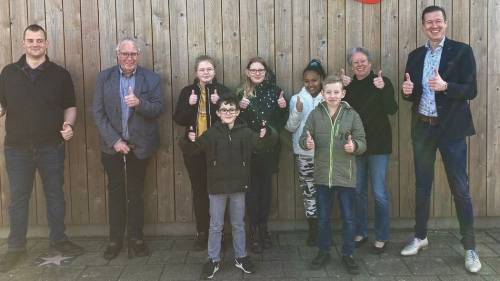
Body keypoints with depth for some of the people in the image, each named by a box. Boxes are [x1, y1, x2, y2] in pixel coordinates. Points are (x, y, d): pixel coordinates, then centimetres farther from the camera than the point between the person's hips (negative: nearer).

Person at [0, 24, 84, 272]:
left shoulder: (60, 74, 3)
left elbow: (70, 106, 7)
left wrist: (68, 125, -11)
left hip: (51, 147, 0)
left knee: (55, 194, 9)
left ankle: (58, 240, 25)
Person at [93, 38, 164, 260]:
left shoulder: (151, 78, -1)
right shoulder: (104, 77, 0)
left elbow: (158, 108, -5)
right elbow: (98, 112, -4)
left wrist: (139, 103, -26)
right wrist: (114, 140, -12)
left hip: (139, 146, 0)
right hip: (112, 145, 1)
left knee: (136, 192, 9)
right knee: (115, 192, 9)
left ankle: (136, 238, 20)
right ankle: (115, 240, 19)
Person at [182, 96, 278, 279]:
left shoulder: (245, 132, -2)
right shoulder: (212, 133, -3)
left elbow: (263, 144, -5)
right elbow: (192, 150, -5)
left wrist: (266, 135, -28)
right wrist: (190, 140, -28)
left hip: (238, 185, 1)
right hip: (217, 186, -1)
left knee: (239, 225, 15)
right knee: (215, 226, 9)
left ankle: (241, 257, 29)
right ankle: (213, 260, 21)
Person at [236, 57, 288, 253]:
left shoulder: (274, 91, 4)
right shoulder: (242, 93, 2)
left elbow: (282, 120, 7)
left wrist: (283, 108, -12)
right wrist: (241, 108, -18)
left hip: (270, 147, 1)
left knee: (266, 187, 10)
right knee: (253, 188, 1)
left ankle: (263, 228, 23)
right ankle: (254, 232, 11)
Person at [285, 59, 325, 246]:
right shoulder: (297, 99, 4)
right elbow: (290, 127, 1)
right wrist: (297, 111, -15)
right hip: (304, 153, 1)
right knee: (309, 191, 4)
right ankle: (313, 230, 17)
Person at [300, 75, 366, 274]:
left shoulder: (352, 115, -3)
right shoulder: (315, 114, 1)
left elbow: (362, 143, -4)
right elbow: (304, 137, 2)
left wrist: (354, 146, -26)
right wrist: (307, 142, -21)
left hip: (345, 176, -1)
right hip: (322, 176, 1)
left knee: (348, 218, 8)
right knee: (323, 217, 15)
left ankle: (348, 255, 24)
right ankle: (323, 252, 31)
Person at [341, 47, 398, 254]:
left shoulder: (382, 82, -5)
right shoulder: (348, 84, 7)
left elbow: (392, 110, -17)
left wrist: (383, 89, -32)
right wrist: (343, 88, -15)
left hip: (378, 145, -4)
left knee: (379, 192, -2)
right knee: (358, 191, 13)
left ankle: (382, 237, 10)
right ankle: (360, 232, 26)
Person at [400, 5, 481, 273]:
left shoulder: (462, 51, -4)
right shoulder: (415, 56, 9)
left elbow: (471, 90, -10)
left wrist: (445, 86, -27)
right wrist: (407, 91, -11)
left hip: (451, 129, -4)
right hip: (422, 128, 4)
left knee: (460, 188, 0)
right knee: (422, 185, 14)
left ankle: (470, 247, 11)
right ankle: (420, 236, 28)